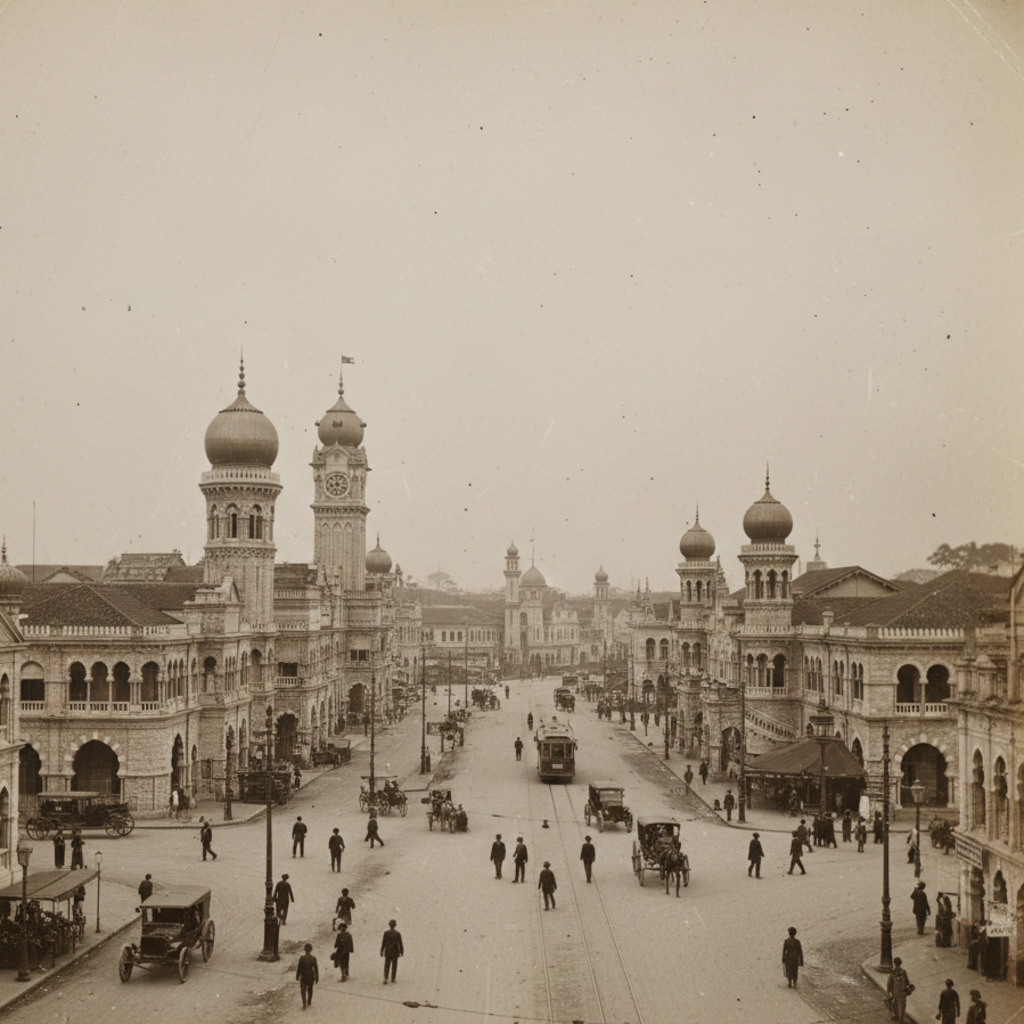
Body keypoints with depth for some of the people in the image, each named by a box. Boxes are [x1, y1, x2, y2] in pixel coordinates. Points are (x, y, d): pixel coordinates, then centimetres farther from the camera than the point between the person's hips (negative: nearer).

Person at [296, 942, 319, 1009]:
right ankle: (309, 1001, 41)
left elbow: (299, 968, -11)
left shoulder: (302, 958, -19)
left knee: (303, 990, 10)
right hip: (311, 977, 2)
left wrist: (297, 977, 4)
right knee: (310, 989, 24)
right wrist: (317, 978, -1)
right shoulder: (313, 958, -17)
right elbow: (316, 968, -12)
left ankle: (304, 1004, -1)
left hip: (303, 977, -2)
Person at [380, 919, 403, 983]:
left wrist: (382, 951, 5)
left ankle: (385, 978, -9)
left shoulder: (386, 933, -9)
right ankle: (392, 980, 13)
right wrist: (402, 951, 8)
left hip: (388, 951, 0)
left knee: (387, 965, 8)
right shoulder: (398, 933, -8)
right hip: (395, 951, 0)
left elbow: (383, 943, -5)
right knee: (394, 966, 11)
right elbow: (400, 943, -3)